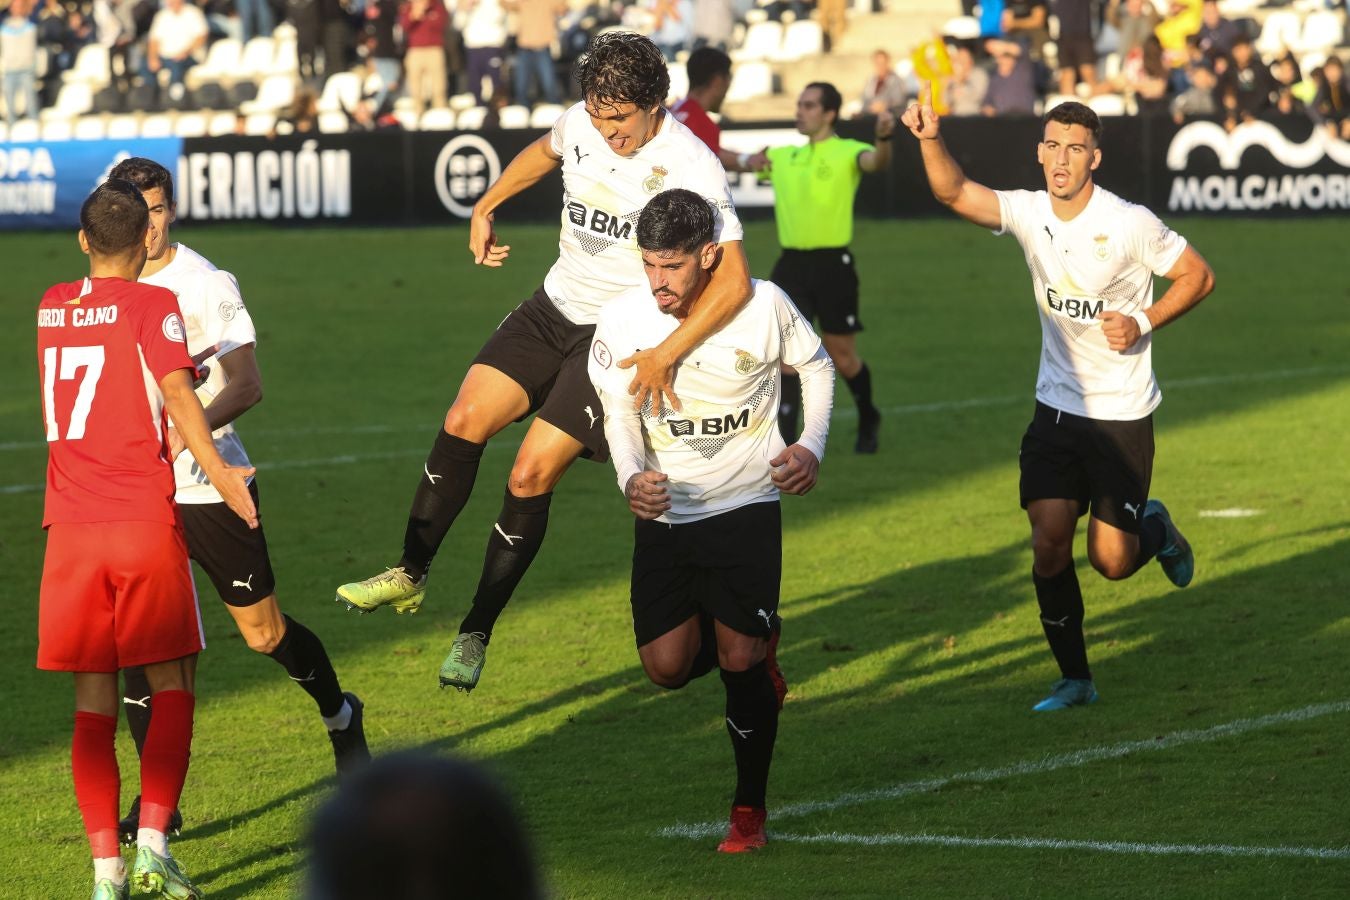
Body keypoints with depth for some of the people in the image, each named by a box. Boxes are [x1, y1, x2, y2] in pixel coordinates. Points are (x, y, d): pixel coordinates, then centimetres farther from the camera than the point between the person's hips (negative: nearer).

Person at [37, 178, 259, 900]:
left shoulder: (51, 306, 12)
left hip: (70, 529, 4)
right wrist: (216, 470, -21)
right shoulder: (151, 305, -3)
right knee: (172, 687, 7)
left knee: (93, 705, 6)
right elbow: (176, 389, -18)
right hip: (145, 522, -4)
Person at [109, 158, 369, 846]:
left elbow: (246, 387, -15)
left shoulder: (207, 286, -9)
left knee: (264, 632, 6)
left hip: (211, 487, -3)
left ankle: (340, 718, 36)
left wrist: (187, 431, -31)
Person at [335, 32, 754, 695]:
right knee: (464, 422, -8)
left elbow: (733, 281, -29)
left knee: (531, 475, -11)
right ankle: (410, 576, 8)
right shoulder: (581, 124, -5)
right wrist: (485, 207, 25)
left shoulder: (690, 168, -24)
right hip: (554, 309, 6)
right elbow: (546, 151, 23)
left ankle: (476, 634, 2)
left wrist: (666, 356, -34)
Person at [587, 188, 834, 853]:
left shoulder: (763, 306, -15)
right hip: (664, 514, 2)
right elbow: (619, 412, -1)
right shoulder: (621, 321, -13)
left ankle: (749, 810, 7)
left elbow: (815, 366, 5)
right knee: (667, 668, -2)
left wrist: (811, 448, -9)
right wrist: (631, 478, -21)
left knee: (740, 660, -12)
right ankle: (752, 651, 33)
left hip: (747, 506, -2)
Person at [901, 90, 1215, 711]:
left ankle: (1155, 530, 34)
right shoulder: (1028, 213, -4)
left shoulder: (1130, 224, -15)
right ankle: (1074, 678, 8)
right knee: (1048, 545, -7)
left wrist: (1142, 323, -17)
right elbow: (954, 193, -16)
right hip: (1056, 409, 3)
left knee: (1111, 561, -2)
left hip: (1122, 415, -3)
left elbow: (1197, 275, -4)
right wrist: (930, 140, -35)